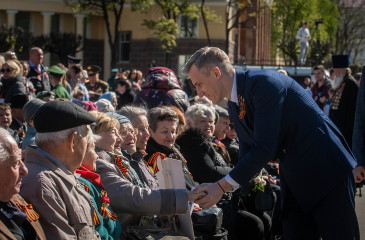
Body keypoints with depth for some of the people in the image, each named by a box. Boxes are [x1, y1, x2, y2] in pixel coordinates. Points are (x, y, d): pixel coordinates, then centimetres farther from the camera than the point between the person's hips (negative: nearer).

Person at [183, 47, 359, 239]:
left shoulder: (264, 83, -20)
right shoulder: (234, 107, 9)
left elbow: (265, 148, -25)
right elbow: (247, 156, 13)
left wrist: (222, 187, -23)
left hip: (326, 171, -8)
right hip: (295, 183, 9)